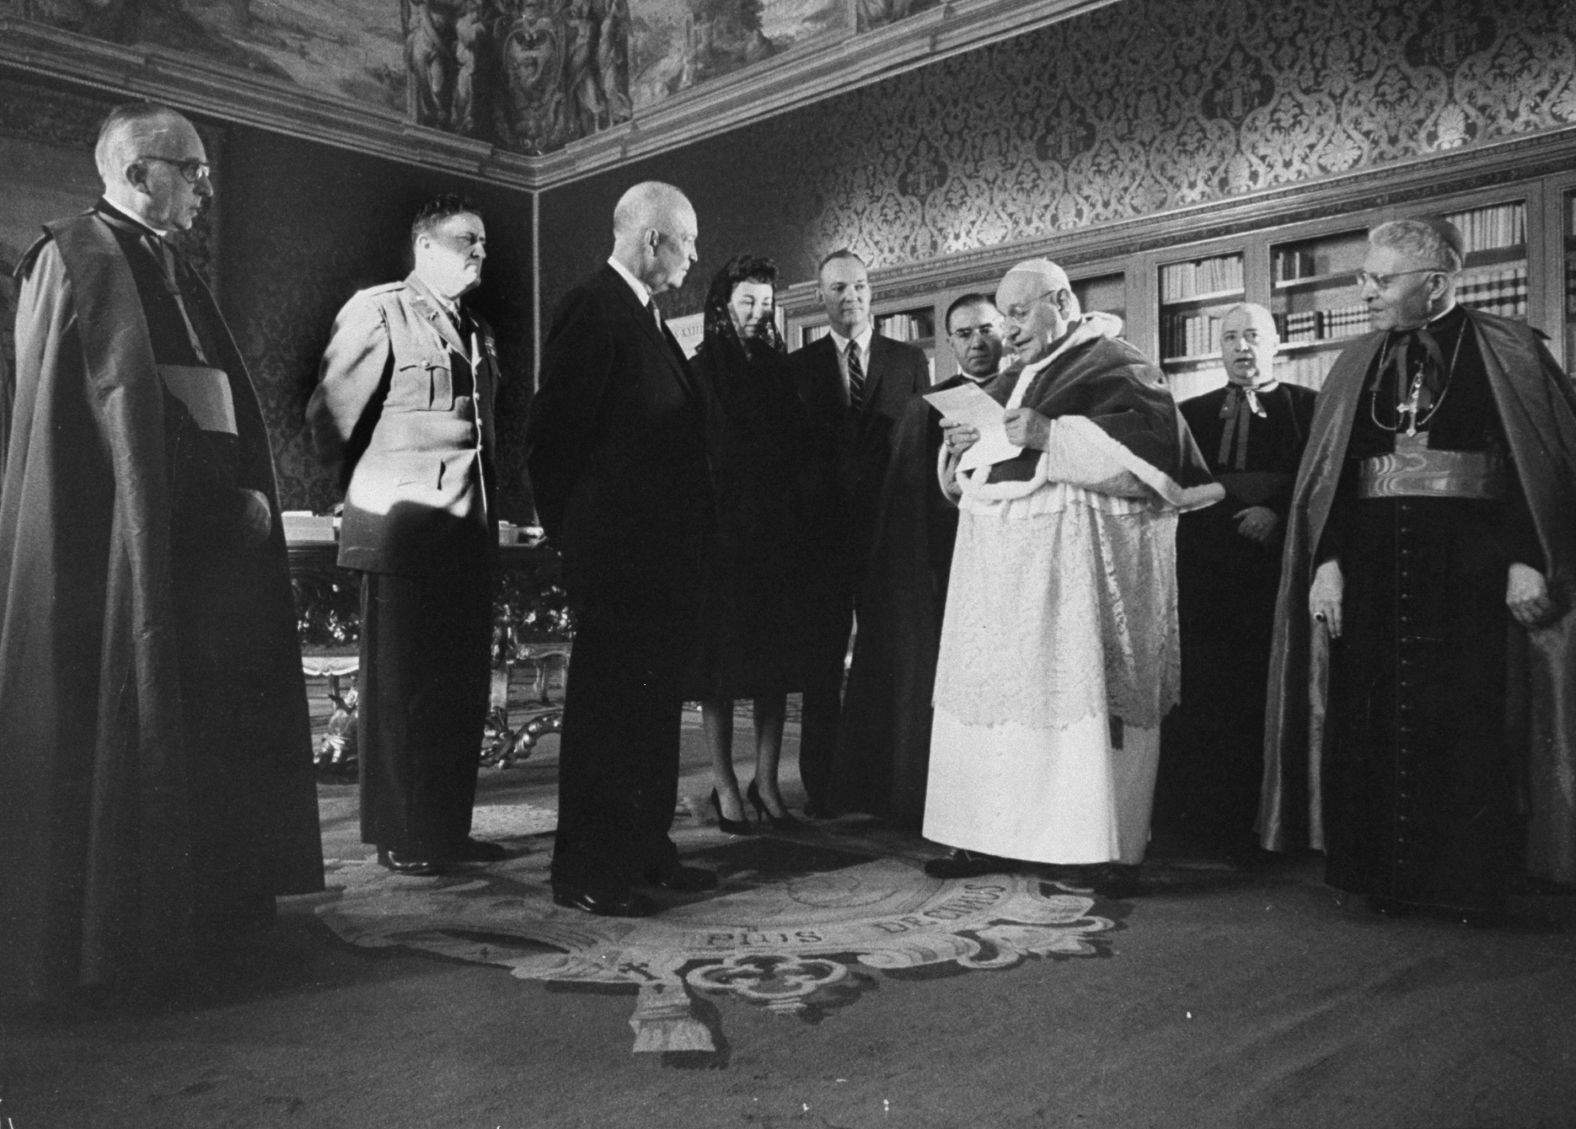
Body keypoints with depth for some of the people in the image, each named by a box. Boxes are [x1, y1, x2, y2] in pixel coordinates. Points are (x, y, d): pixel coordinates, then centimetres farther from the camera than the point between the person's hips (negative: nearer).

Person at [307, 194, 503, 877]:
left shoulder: (478, 332, 20)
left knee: (463, 689, 8)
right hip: (403, 530, -7)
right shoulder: (377, 312, -2)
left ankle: (448, 829, 18)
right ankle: (400, 838, 8)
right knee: (399, 688, 0)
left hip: (470, 533, 7)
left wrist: (489, 511, 15)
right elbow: (330, 414, -4)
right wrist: (368, 489, 2)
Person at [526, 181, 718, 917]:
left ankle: (643, 852, 27)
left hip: (662, 554, 9)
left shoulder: (648, 318, 17)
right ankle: (585, 874, 8)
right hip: (618, 554, -9)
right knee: (604, 713, -2)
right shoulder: (593, 308, -12)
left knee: (652, 711, 15)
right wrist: (573, 534, -8)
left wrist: (694, 538, 13)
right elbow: (552, 434, -17)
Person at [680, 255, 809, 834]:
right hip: (723, 531, -4)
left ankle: (766, 783, 11)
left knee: (775, 663, 4)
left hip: (777, 533, 4)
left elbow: (796, 450, 12)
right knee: (723, 662, 0)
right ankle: (725, 787, 8)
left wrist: (796, 521, 2)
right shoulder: (702, 371, 1)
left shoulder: (780, 371, 14)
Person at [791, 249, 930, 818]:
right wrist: (796, 528, -3)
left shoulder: (910, 361, 9)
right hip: (822, 532, 0)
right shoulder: (800, 366, 8)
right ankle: (820, 786, 11)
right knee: (821, 668, 4)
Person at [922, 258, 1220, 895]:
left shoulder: (1114, 365, -1)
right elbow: (967, 477, 25)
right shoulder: (1014, 381, 21)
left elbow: (1149, 440, -17)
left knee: (1080, 692, -8)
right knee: (992, 693, 6)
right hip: (999, 557, 8)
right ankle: (987, 838, 13)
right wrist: (964, 443, 2)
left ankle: (1111, 849, 0)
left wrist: (1051, 435, -22)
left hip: (1073, 553, -7)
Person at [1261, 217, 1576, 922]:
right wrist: (1326, 563, -4)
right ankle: (1385, 873, 15)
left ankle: (1469, 881, 13)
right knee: (1372, 719, 3)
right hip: (1373, 565, 4)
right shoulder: (1357, 366, 12)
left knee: (1466, 723, -1)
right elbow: (1325, 474, 6)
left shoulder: (1506, 353, 1)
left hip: (1471, 566, -3)